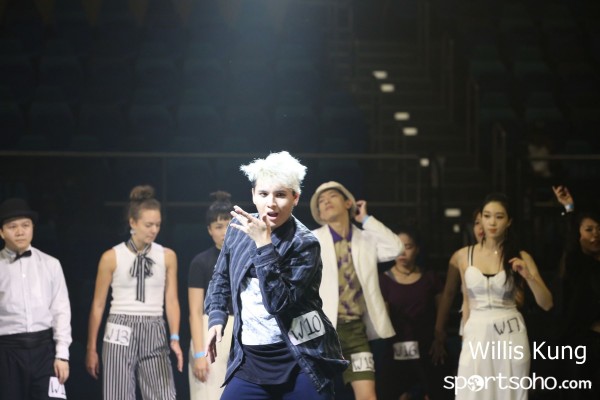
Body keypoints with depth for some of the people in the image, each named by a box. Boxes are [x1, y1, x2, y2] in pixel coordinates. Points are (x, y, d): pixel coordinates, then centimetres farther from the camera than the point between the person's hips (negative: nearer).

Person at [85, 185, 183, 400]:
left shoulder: (167, 257, 5)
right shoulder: (112, 257, -1)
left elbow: (171, 301, 3)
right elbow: (98, 305, 5)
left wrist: (175, 338, -11)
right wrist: (91, 348, 5)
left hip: (154, 334, 1)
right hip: (121, 334, -1)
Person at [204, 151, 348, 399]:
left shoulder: (304, 244, -12)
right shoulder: (238, 229, 3)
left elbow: (279, 302, -22)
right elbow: (221, 278, 20)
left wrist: (263, 244, -24)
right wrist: (217, 318, 7)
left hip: (299, 361, -4)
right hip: (250, 360, 4)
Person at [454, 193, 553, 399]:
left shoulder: (520, 257, 0)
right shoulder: (464, 255, 4)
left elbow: (546, 303, -2)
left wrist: (528, 276, -17)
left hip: (510, 335, -1)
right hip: (477, 334, 1)